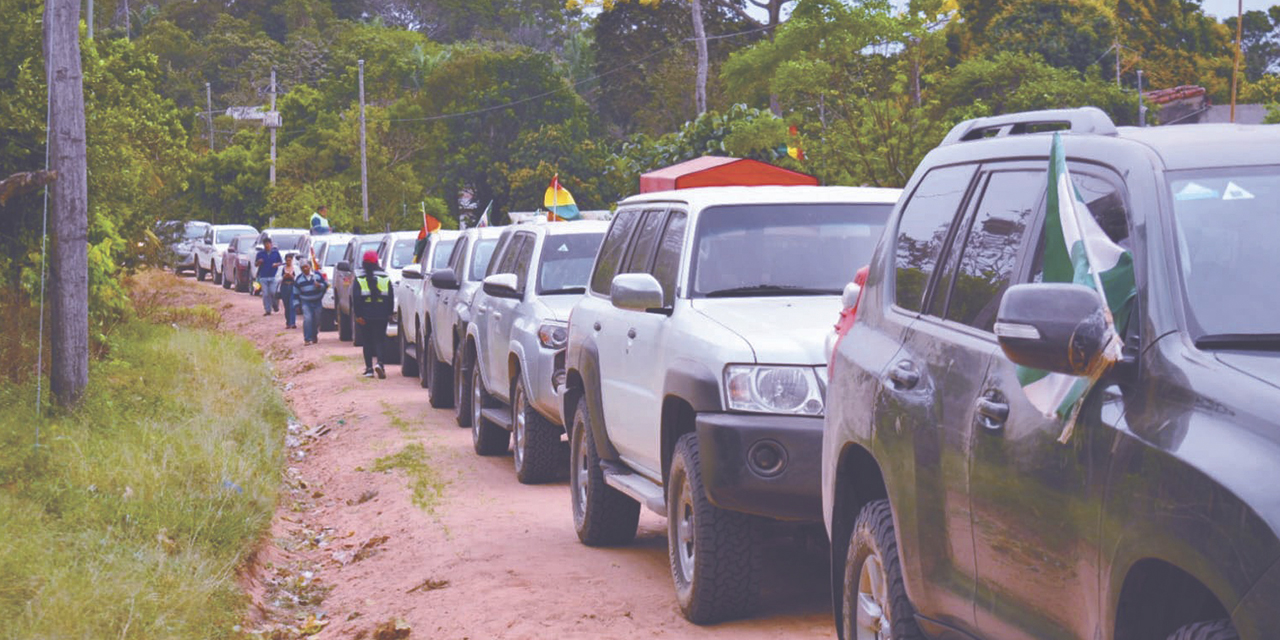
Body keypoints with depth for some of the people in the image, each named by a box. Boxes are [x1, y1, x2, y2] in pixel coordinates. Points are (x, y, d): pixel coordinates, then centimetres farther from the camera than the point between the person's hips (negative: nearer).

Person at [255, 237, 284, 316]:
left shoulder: (276, 252, 5)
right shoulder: (260, 253, 5)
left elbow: (280, 262, 12)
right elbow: (256, 264, 9)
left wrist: (276, 264, -10)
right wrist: (259, 262, -14)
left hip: (273, 276, -1)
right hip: (263, 276, 1)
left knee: (273, 292, -8)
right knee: (265, 294, -1)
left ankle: (275, 306, 18)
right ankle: (267, 310, 4)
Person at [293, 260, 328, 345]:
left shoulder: (317, 275, 1)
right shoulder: (298, 279, 1)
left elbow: (325, 285, 5)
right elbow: (296, 293, 7)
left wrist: (320, 285, -16)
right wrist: (297, 303, 2)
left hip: (317, 302, 2)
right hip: (306, 302, -1)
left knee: (317, 320, 8)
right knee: (307, 319, -18)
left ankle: (314, 337, 29)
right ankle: (307, 339, -19)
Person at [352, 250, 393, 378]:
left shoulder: (359, 279, -1)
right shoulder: (385, 278, 4)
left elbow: (356, 299, -7)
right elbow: (391, 297, 6)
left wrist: (358, 315, -6)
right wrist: (389, 313, 12)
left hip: (365, 316, -1)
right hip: (381, 316, 1)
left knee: (367, 342, 8)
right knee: (378, 341, 3)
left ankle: (369, 368, 6)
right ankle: (378, 362, -21)